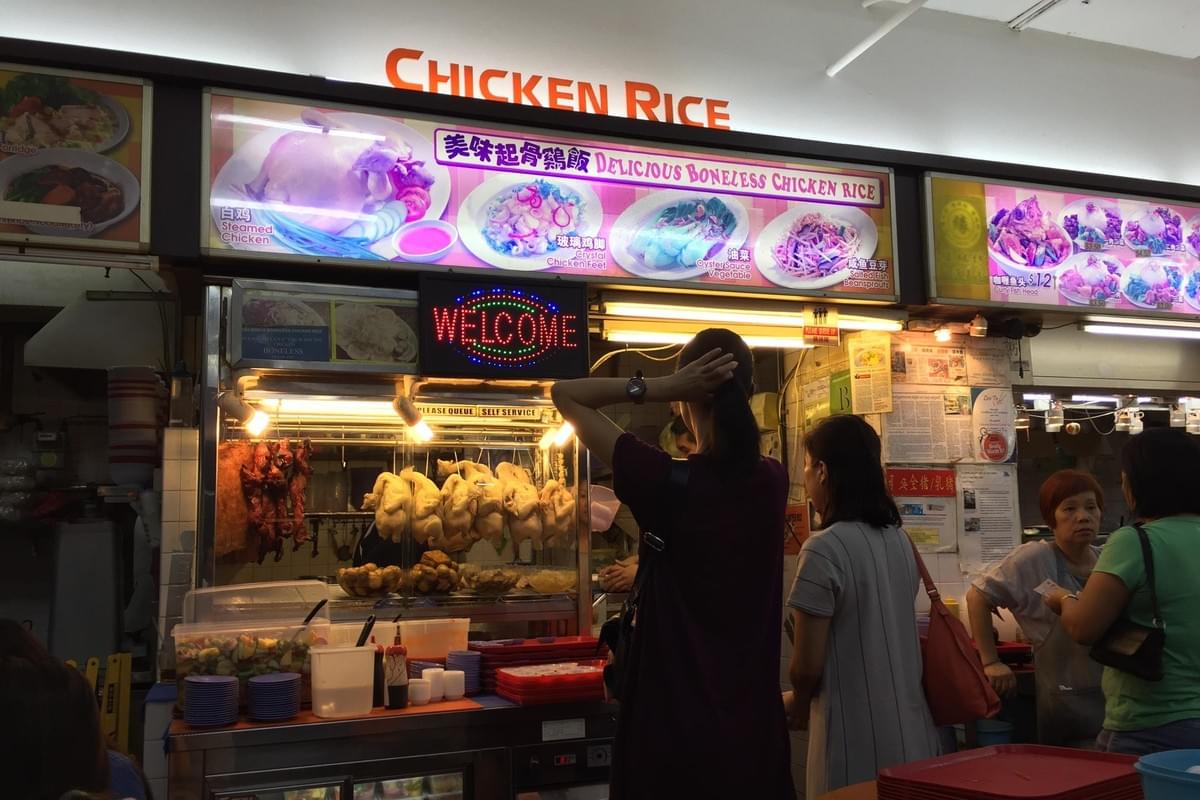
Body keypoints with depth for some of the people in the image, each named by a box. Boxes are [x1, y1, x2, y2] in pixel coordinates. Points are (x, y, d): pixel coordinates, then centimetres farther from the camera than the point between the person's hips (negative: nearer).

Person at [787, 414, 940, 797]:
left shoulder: (824, 549, -18)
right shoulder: (900, 540, 4)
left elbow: (807, 666, -15)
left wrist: (798, 706, 6)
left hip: (857, 746, -7)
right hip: (912, 734, 7)